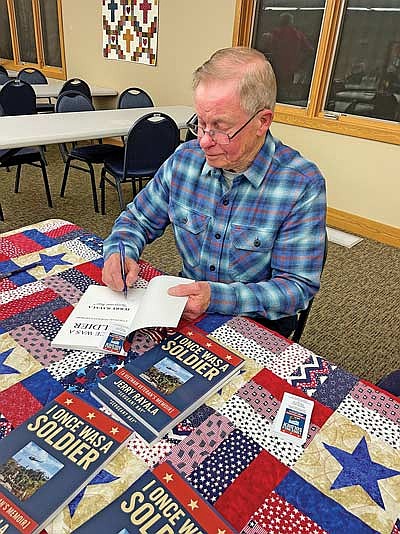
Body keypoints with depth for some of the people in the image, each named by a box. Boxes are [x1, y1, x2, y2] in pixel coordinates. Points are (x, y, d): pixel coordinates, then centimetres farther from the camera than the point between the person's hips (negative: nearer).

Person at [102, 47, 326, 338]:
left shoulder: (303, 185, -17)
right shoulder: (184, 159, -3)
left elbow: (298, 286, -16)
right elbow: (138, 219, 9)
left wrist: (217, 297, -30)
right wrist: (121, 252, -14)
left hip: (258, 324, -3)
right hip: (185, 305, 4)